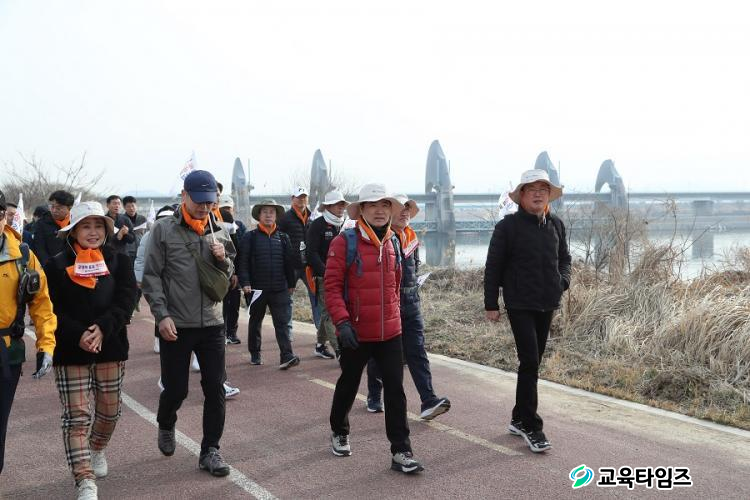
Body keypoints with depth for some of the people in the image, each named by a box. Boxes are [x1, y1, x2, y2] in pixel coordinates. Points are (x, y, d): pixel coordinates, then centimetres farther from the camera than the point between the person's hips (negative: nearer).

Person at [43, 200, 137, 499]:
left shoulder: (118, 262, 5)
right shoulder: (56, 266, 0)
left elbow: (126, 301, -5)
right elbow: (52, 309, -6)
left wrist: (103, 328, -20)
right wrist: (78, 335, -20)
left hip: (110, 347, 2)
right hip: (70, 351, -2)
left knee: (109, 409, 13)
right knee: (77, 416, -6)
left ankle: (97, 449, 43)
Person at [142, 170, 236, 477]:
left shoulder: (218, 232, 8)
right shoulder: (164, 229, -4)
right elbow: (151, 276, -5)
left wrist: (223, 259, -6)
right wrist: (162, 315, -13)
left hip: (212, 324, 3)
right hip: (175, 325, -3)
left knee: (215, 389, 2)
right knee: (175, 389, 6)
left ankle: (210, 450, 14)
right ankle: (166, 426, 38)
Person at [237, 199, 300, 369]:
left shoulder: (283, 237, 9)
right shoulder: (250, 237, 0)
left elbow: (289, 263, 13)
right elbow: (243, 262, -4)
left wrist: (291, 284, 12)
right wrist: (245, 283, -13)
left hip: (280, 289, 1)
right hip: (256, 289, -1)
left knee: (283, 322, -7)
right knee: (255, 322, 13)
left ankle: (286, 356, -11)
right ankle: (255, 354, 27)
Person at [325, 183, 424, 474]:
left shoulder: (393, 243, 7)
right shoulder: (345, 242, -10)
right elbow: (332, 285, -13)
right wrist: (342, 322, -21)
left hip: (390, 331, 4)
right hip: (356, 333, -4)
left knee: (395, 389, 0)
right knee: (349, 385, 15)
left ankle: (400, 452, 5)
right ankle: (339, 432, 40)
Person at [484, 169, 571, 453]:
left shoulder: (556, 225, 8)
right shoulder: (508, 226, -8)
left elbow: (564, 258, 20)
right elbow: (493, 267, -5)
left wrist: (563, 280, 0)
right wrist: (491, 304, -6)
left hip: (547, 304, 6)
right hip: (520, 305, -6)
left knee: (532, 364, 13)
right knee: (530, 363, -11)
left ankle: (519, 419, 25)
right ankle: (531, 427, -3)